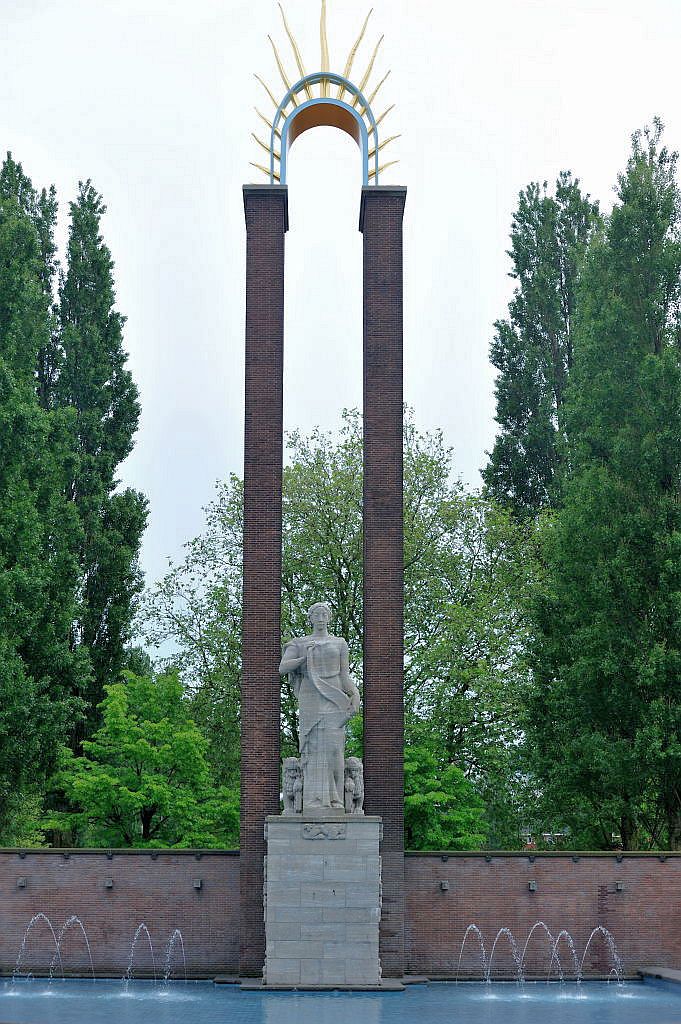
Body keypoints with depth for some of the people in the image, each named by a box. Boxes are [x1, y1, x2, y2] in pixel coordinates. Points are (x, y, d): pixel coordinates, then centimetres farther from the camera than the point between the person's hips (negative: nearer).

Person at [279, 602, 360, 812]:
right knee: (314, 747, -8)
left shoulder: (339, 643, 13)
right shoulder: (299, 644, 12)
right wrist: (306, 657, -8)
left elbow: (345, 677, 8)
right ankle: (315, 801, -10)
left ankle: (334, 801, -8)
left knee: (333, 747, -9)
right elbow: (282, 668, -2)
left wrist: (355, 694, -9)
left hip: (333, 700, 1)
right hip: (310, 701, 0)